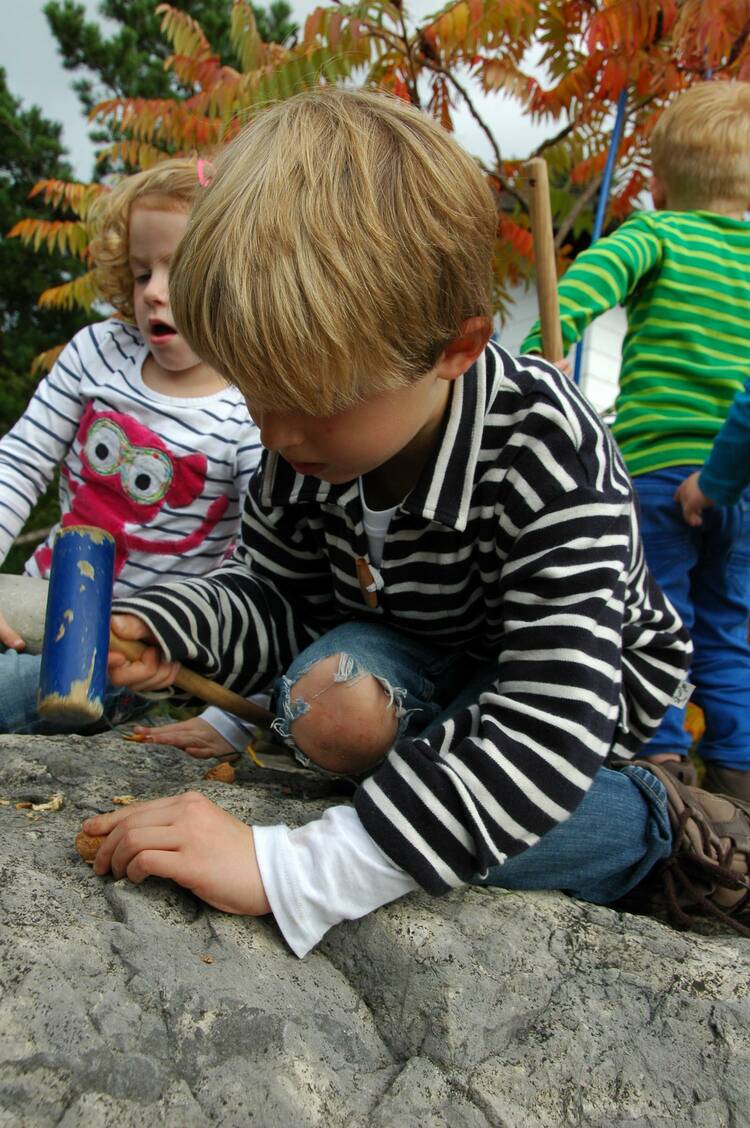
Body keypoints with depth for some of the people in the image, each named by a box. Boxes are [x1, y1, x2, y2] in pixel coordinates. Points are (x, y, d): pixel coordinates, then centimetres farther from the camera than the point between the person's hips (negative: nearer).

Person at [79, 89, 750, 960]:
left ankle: (655, 826, -5)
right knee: (328, 701, -30)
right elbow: (273, 594, -2)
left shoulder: (549, 455, -36)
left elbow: (546, 732, -43)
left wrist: (287, 872, -49)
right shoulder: (307, 436, -18)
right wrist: (165, 629, -27)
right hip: (410, 656, 5)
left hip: (587, 686, -4)